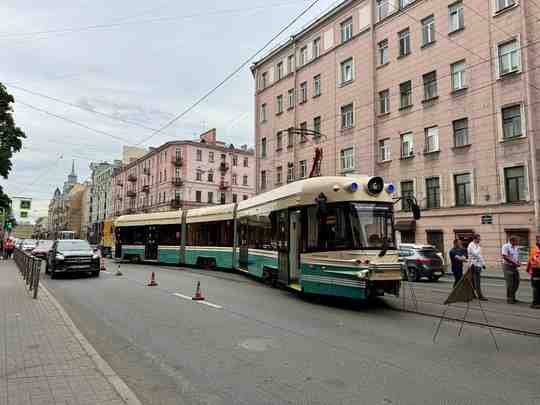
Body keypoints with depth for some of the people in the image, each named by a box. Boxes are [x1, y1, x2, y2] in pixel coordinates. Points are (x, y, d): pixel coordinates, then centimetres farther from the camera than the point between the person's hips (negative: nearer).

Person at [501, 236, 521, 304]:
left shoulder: (516, 248, 12)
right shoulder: (506, 246, -12)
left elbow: (517, 257, 20)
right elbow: (505, 257, -19)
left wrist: (518, 263, 0)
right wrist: (514, 262, -21)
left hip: (515, 267, 7)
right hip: (508, 267, -7)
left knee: (516, 283, 9)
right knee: (510, 284, -5)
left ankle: (513, 297, 24)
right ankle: (509, 299, 5)